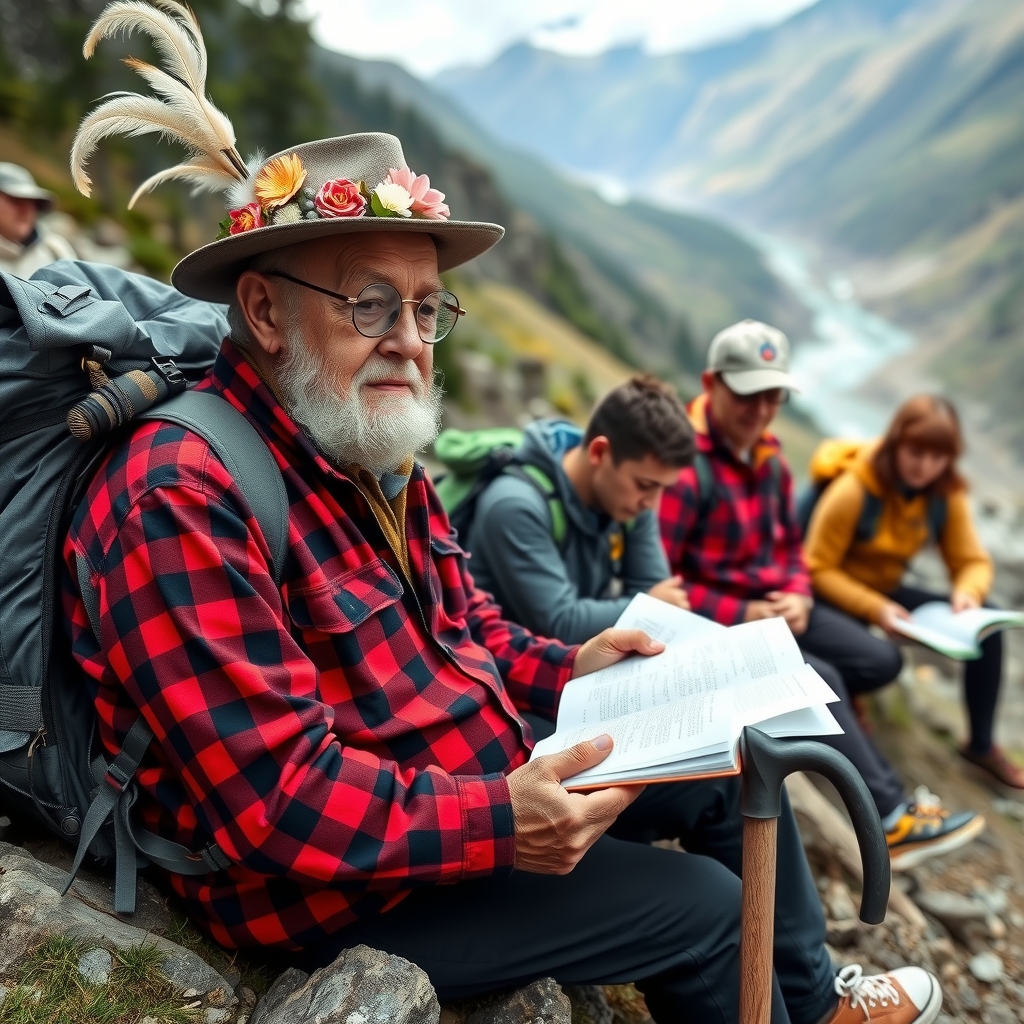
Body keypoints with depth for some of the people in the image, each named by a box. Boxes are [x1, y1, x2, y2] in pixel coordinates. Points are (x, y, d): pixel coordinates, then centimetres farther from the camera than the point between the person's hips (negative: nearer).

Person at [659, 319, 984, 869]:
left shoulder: (769, 457, 5)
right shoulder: (684, 466, -22)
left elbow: (789, 543, 15)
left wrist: (798, 597, -6)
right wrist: (743, 615, -22)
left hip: (773, 607, 9)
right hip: (713, 623, -9)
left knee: (879, 663, 3)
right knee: (820, 680, -23)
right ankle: (893, 821, -13)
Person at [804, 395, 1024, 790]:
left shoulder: (946, 493, -6)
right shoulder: (852, 489, -24)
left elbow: (973, 561, -2)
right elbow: (818, 570, -20)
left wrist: (968, 593, -25)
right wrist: (875, 609, -32)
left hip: (888, 591, 6)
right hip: (835, 599, -6)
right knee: (883, 659, -34)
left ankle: (982, 744, 7)